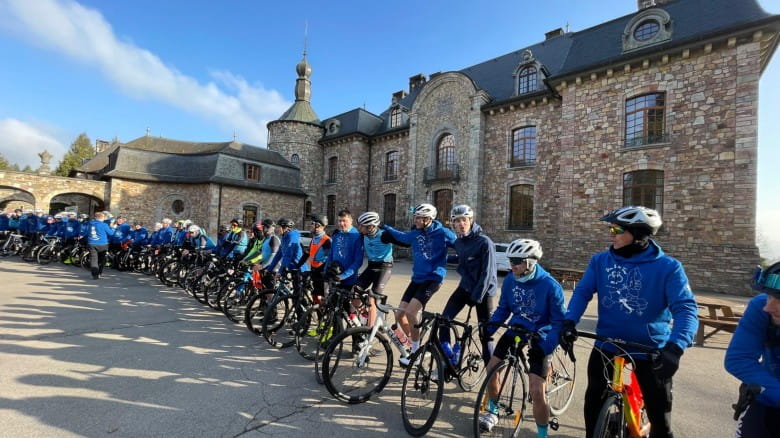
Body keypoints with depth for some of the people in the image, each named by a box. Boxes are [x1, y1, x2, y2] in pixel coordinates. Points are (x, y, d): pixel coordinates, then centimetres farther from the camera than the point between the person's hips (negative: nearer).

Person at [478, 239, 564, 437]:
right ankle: (493, 411, 27)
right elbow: (503, 309, 6)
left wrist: (545, 347, -25)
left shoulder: (550, 285, -21)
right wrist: (489, 328, -9)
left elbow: (559, 322, -13)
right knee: (491, 368, 0)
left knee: (537, 392, -9)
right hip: (515, 331, 5)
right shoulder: (509, 281, -8)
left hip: (539, 339, -4)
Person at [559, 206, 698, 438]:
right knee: (594, 403, 16)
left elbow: (686, 308, -20)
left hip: (651, 349, -2)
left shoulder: (667, 267, -13)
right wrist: (569, 321, -23)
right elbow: (582, 292, -6)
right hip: (606, 345, 3)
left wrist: (675, 346, -37)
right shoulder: (600, 261, -5)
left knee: (660, 415, 12)